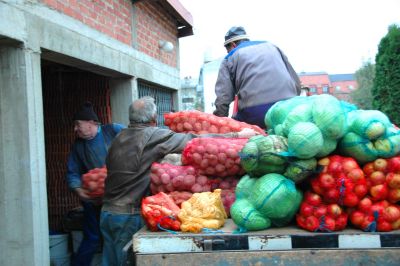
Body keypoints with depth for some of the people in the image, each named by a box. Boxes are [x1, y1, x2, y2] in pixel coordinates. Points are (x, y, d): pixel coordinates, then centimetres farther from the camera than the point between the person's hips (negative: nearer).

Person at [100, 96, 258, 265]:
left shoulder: (119, 137, 8)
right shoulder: (154, 135, -11)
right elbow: (195, 141, -13)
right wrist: (237, 135, -8)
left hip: (107, 211, 7)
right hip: (128, 215, -7)